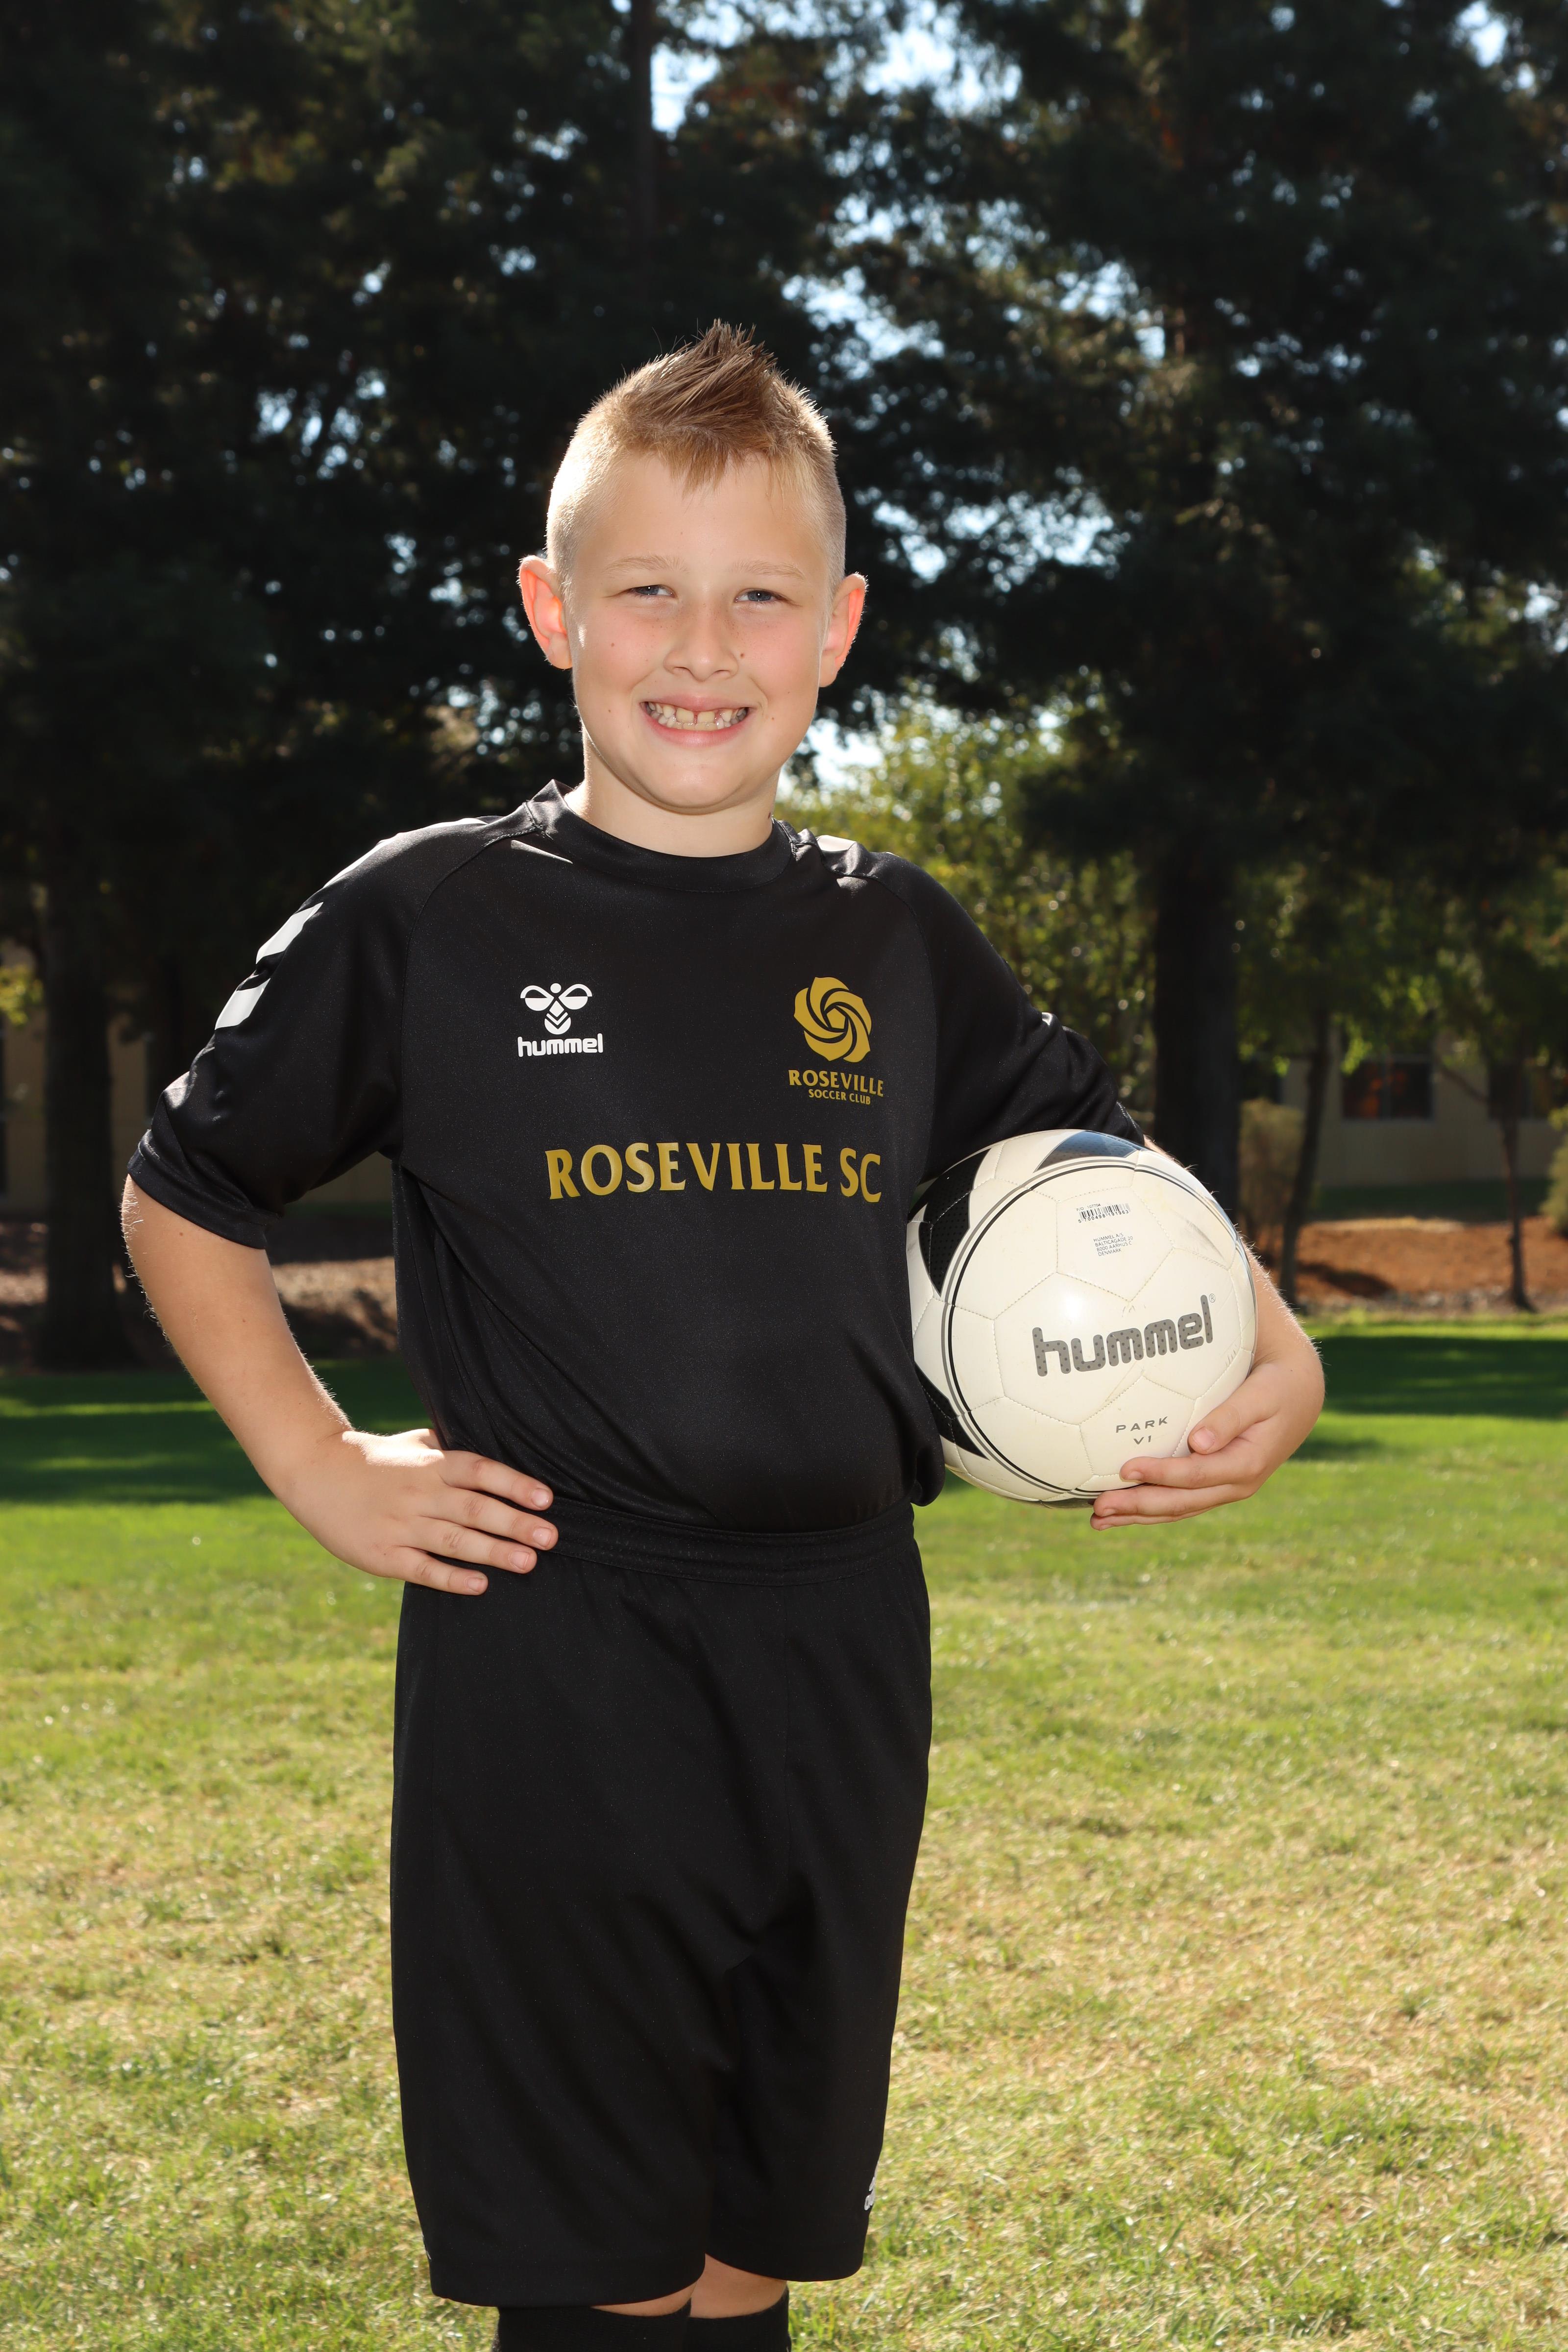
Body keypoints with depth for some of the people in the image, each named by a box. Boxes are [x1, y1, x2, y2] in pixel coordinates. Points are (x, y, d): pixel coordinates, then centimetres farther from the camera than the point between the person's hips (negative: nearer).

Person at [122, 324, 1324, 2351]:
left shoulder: (895, 944, 8)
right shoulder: (425, 921, -2)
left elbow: (1098, 1167, 20)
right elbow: (183, 1199, 7)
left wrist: (1266, 1352, 3)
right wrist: (318, 1467, -2)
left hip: (839, 1653, 4)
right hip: (545, 1664, -3)